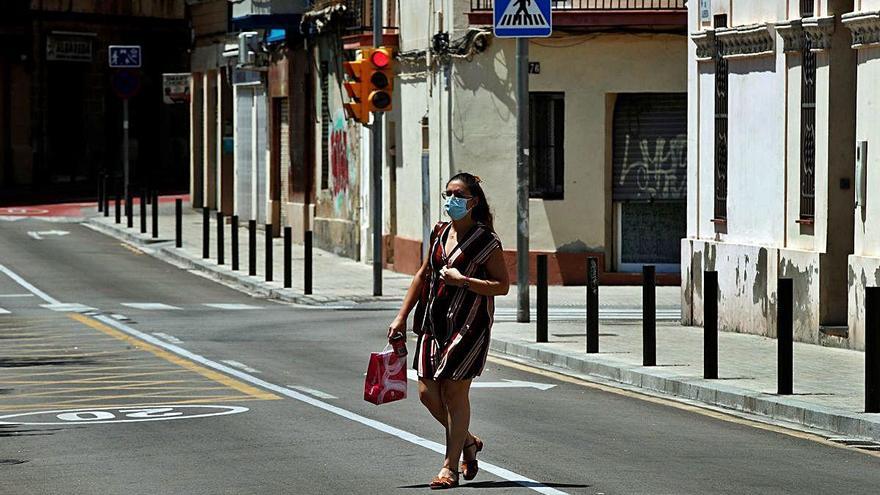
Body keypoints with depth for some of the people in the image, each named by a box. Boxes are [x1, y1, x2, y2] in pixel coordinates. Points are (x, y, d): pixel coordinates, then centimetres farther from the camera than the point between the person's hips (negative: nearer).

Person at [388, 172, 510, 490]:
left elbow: (502, 285, -10)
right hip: (434, 323, 6)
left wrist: (462, 280, -19)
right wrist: (402, 316, 18)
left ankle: (450, 467, 5)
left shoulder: (486, 242, -8)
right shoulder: (439, 234, 10)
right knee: (427, 393, 4)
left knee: (454, 392, -5)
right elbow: (423, 276, 20)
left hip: (468, 325, -6)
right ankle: (468, 441, 28)